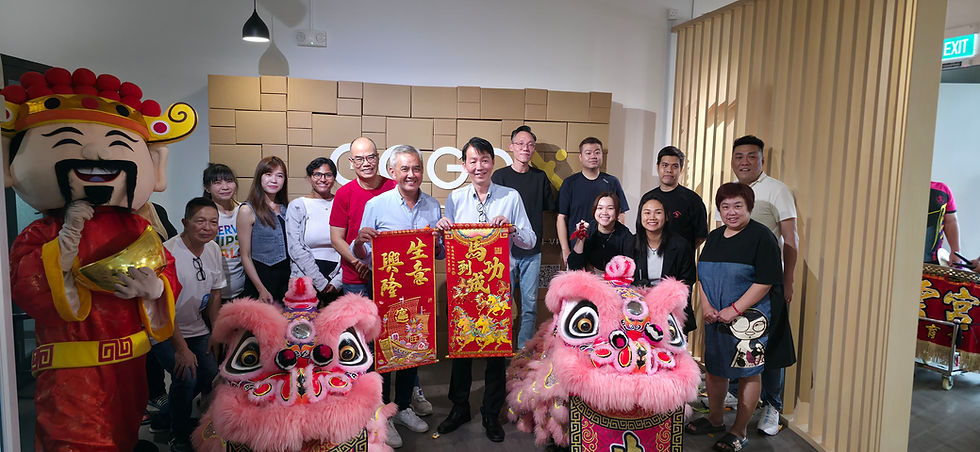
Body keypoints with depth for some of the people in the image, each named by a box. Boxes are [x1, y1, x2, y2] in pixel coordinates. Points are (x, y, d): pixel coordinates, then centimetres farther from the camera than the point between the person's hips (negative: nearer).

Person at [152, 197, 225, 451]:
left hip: (195, 328, 7)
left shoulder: (213, 250, -3)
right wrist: (181, 348, -23)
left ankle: (166, 415, 25)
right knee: (187, 376, -22)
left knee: (211, 372, -1)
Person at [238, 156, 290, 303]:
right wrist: (262, 290, -13)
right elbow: (245, 257, -8)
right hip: (261, 278, -5)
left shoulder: (284, 208, 8)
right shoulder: (247, 210, -8)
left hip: (286, 277, 5)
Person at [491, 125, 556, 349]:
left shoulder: (540, 177, 8)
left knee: (530, 304, 5)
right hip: (506, 248, -2)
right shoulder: (499, 176, 1)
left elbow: (549, 206, 14)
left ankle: (525, 349, 17)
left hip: (532, 251, 2)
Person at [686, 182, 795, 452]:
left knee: (749, 372, 4)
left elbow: (765, 282, -16)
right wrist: (706, 305, -3)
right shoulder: (714, 237, 10)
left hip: (750, 319, -6)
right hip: (716, 319, 6)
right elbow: (702, 275, 13)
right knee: (714, 369, 15)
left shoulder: (761, 237, -10)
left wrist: (734, 310, -18)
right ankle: (715, 420, 35)